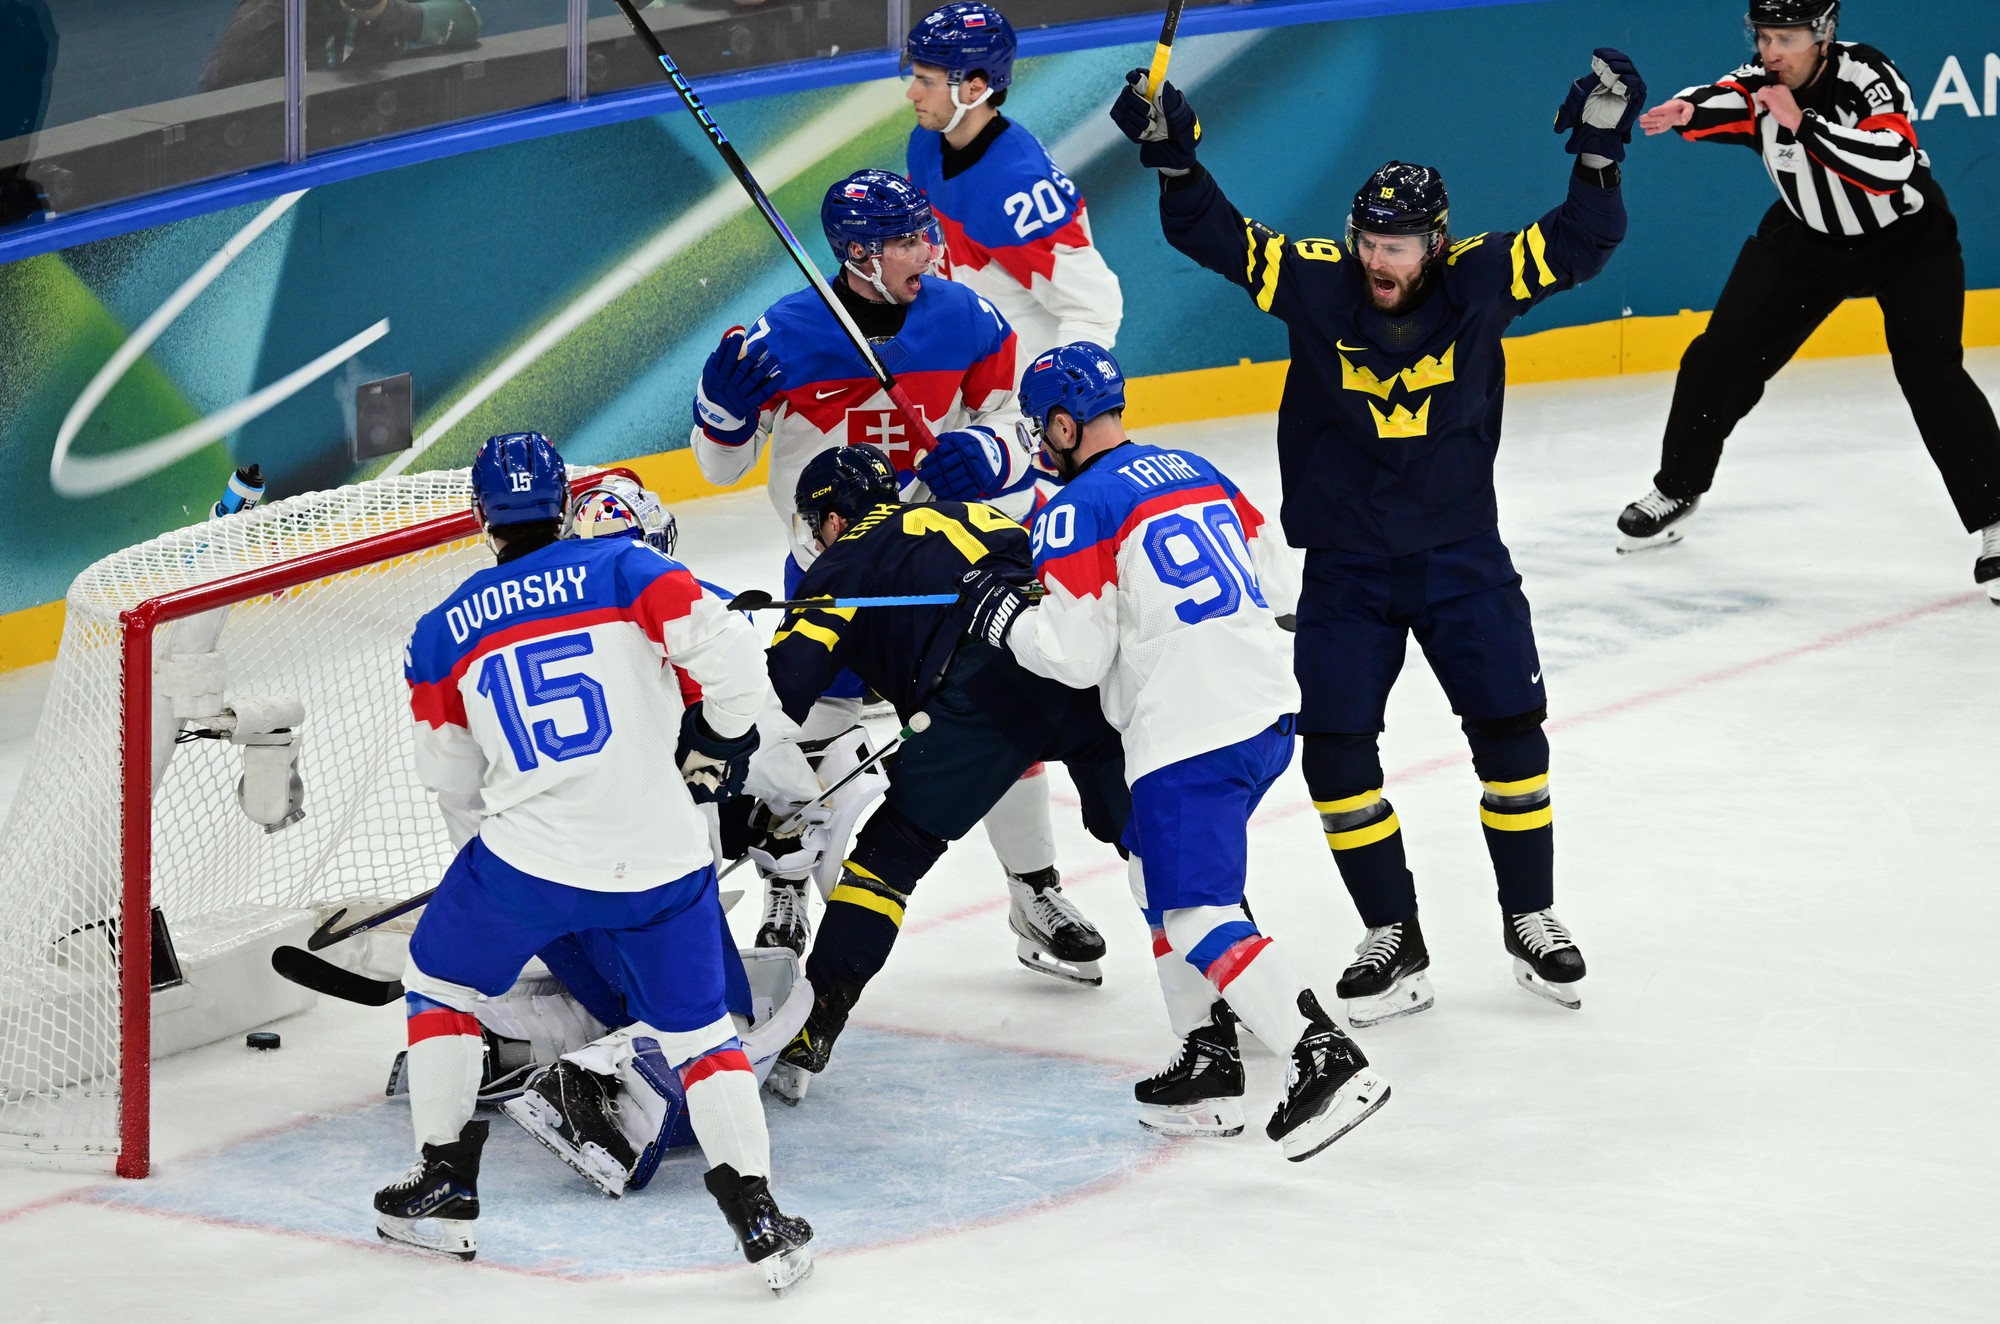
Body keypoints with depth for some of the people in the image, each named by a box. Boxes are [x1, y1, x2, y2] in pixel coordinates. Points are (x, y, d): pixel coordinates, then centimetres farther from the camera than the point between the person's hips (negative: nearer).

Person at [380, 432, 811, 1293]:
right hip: (661, 858, 0)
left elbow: (453, 782, 16)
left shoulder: (444, 633, 8)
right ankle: (759, 1219, 2)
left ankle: (443, 1191, 22)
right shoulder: (625, 571, 1)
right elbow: (731, 656, -9)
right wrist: (718, 743, 11)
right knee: (698, 1030, 14)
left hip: (527, 857, 0)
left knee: (439, 983, 24)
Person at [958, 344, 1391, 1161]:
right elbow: (1269, 571, 23)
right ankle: (1209, 1064, 20)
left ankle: (1326, 1061, -21)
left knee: (1195, 914, -8)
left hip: (1189, 737, -9)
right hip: (1269, 711, 9)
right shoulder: (1195, 472, 16)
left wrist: (999, 614, 5)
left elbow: (1077, 653, -11)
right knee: (1163, 878, 23)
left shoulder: (1078, 510, -8)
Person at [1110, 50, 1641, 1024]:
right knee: (1335, 751, -3)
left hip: (1461, 556, 0)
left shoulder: (1479, 279, -9)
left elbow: (1578, 244, -13)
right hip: (1345, 566, 0)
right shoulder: (1318, 281, -9)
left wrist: (1599, 149, -26)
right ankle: (1395, 943, 8)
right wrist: (1172, 155, -26)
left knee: (1510, 728, 0)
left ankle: (1530, 920, 18)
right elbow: (1211, 236, -11)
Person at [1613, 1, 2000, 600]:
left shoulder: (1866, 76, -29)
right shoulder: (1760, 84, -17)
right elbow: (1721, 106, -39)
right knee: (1721, 357, 3)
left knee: (1931, 375, -20)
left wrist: (1802, 124, -49)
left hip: (1909, 240, -5)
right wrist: (1687, 111, -62)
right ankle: (1676, 490, 25)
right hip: (1808, 236, 5)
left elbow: (1890, 166, -44)